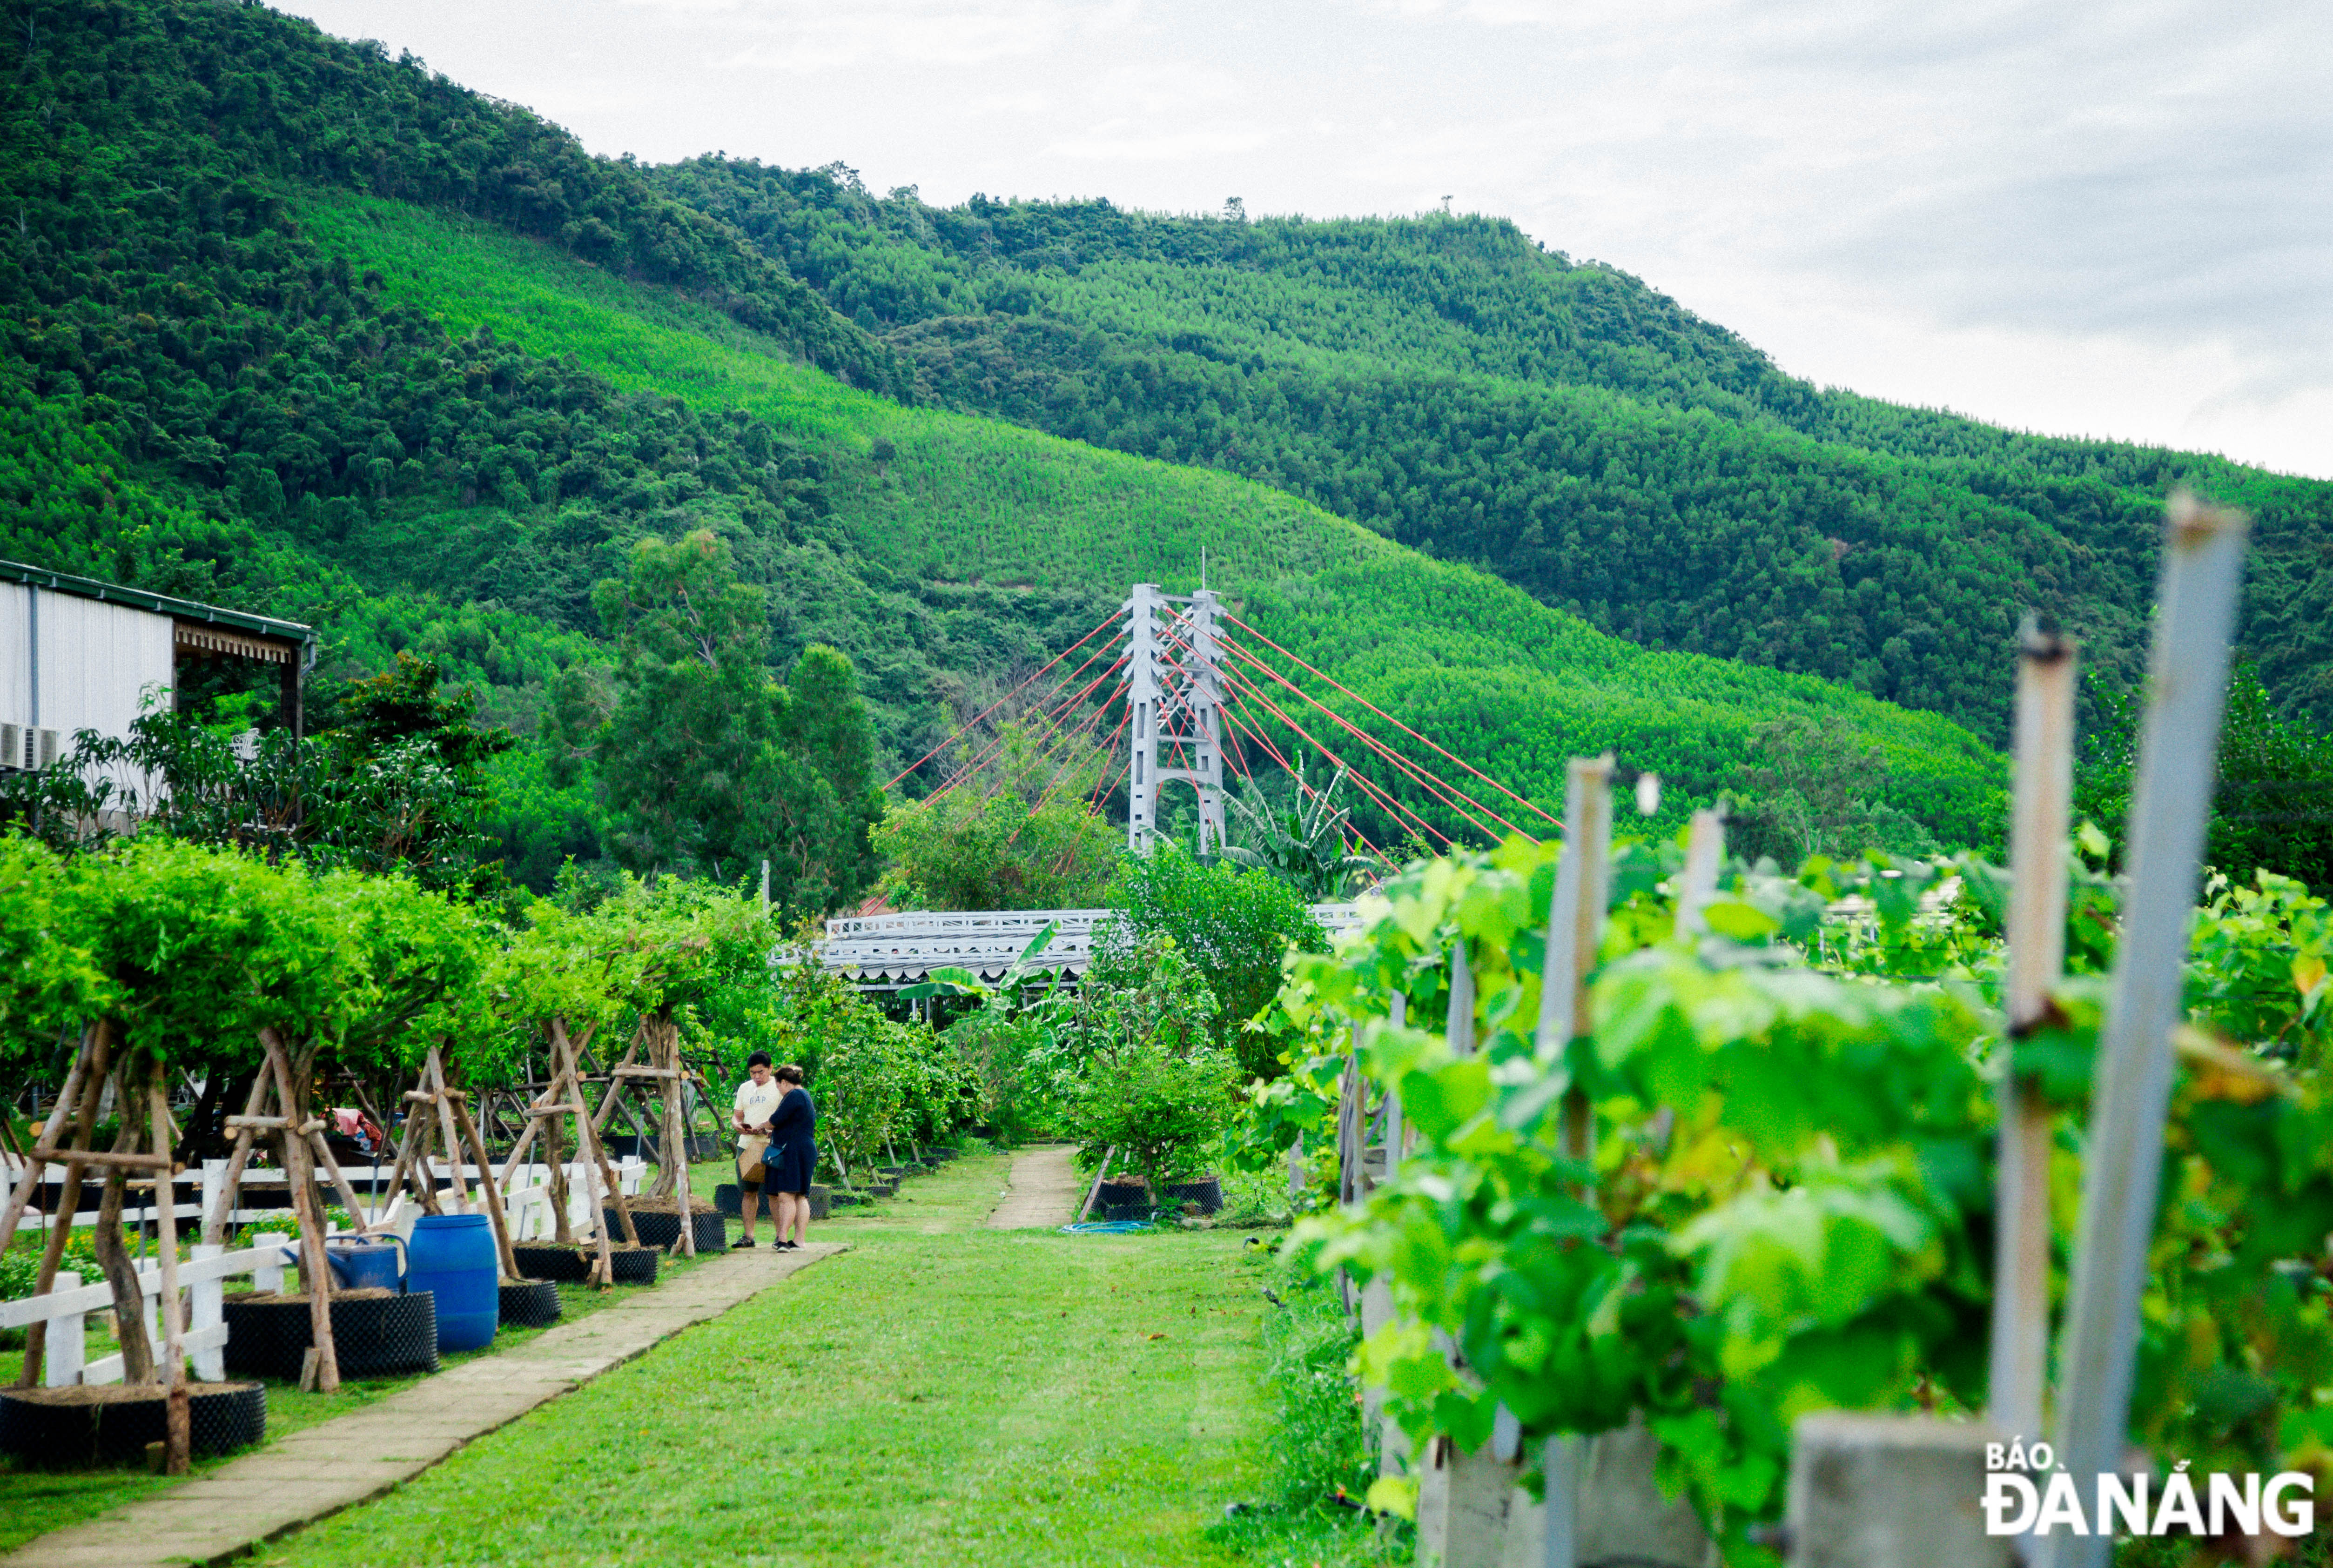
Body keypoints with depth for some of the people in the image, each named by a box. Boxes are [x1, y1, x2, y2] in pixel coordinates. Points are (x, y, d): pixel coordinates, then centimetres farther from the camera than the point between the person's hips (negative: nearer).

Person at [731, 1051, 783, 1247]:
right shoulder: (745, 1088, 18)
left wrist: (765, 1128, -20)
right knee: (748, 1192, 6)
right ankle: (748, 1236, 11)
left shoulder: (779, 1088, -1)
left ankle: (781, 1236, -3)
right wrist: (737, 1125, -4)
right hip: (747, 1145, 6)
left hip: (771, 1145, -6)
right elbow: (736, 1115, 20)